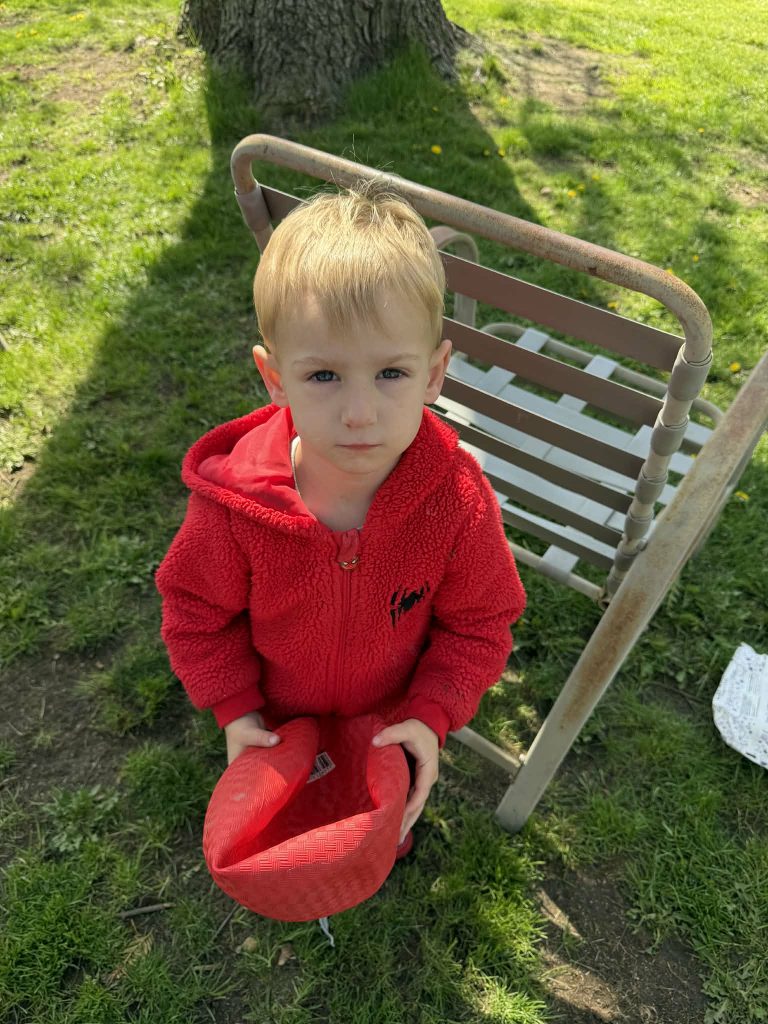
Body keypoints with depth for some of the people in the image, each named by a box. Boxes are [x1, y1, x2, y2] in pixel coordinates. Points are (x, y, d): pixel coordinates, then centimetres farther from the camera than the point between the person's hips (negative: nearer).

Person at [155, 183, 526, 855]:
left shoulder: (459, 499, -34)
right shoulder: (233, 501, -34)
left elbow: (479, 622, -16)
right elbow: (196, 609, -14)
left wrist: (431, 714, -22)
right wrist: (234, 709, -16)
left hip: (394, 715, 1)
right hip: (278, 718, 0)